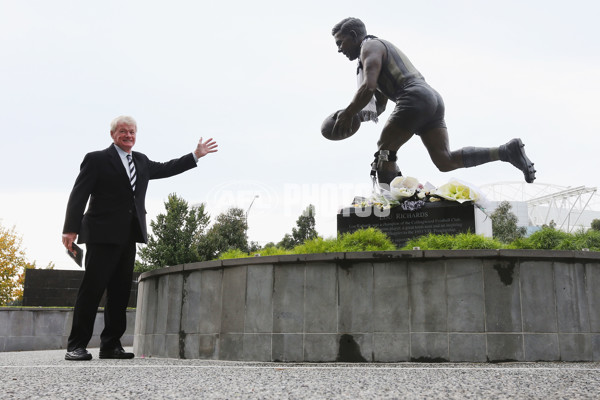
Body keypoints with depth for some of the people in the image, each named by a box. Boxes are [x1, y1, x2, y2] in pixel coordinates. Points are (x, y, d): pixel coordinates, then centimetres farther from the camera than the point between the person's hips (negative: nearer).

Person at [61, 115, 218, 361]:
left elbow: (165, 169, 33)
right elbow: (78, 195, -5)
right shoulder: (97, 159, 0)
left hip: (128, 238, 7)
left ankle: (111, 345, 15)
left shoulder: (141, 161, 19)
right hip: (103, 236, -6)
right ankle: (76, 346, 1)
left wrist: (196, 155, 31)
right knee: (92, 289, -6)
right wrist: (71, 229, -14)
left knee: (120, 292, 7)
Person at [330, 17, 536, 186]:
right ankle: (507, 150, -8)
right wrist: (355, 117, 13)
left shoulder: (370, 46, 4)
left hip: (415, 99, -9)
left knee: (384, 150, 2)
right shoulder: (383, 49, 35)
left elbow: (368, 87, -16)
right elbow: (378, 106, 30)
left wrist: (346, 115, -9)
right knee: (445, 161, -1)